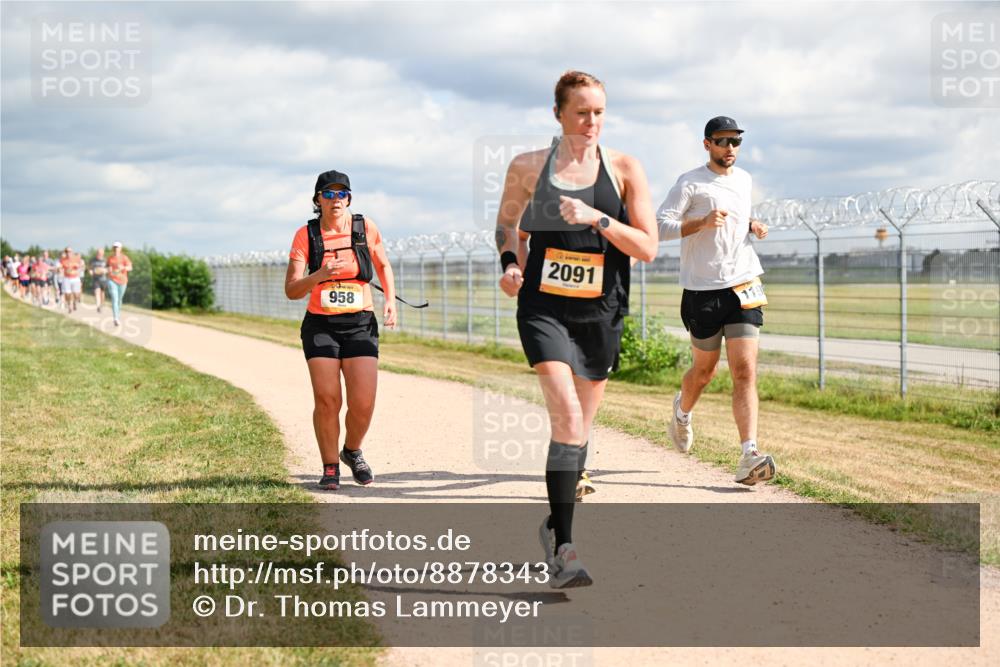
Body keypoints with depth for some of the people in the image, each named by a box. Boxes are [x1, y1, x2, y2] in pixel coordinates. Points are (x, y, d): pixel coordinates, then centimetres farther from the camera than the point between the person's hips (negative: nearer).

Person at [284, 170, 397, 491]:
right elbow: (291, 290, -8)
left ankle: (352, 451, 22)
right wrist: (319, 276, -26)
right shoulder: (306, 235, -3)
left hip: (360, 325, 1)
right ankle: (330, 468, 8)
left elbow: (383, 265, 19)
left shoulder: (365, 227, 1)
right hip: (320, 326, -1)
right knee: (326, 400, -13)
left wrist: (390, 300, 4)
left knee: (363, 403, -10)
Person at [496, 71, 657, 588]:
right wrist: (509, 263, -1)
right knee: (567, 416, -19)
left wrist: (596, 218, -18)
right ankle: (563, 550, -20)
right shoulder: (528, 168, 2)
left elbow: (647, 248, -4)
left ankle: (556, 526, 34)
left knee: (580, 424, 12)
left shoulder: (623, 169, 1)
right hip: (544, 307, -2)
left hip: (600, 312, 2)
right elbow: (507, 223, 19)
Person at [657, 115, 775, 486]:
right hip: (703, 291, -3)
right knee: (704, 370, 11)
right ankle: (682, 412, 45)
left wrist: (751, 226, 11)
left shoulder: (744, 180, 15)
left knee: (745, 371, -9)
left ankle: (749, 457, -16)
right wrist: (702, 222, -21)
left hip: (744, 287, 3)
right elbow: (660, 226, -10)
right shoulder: (690, 183, -4)